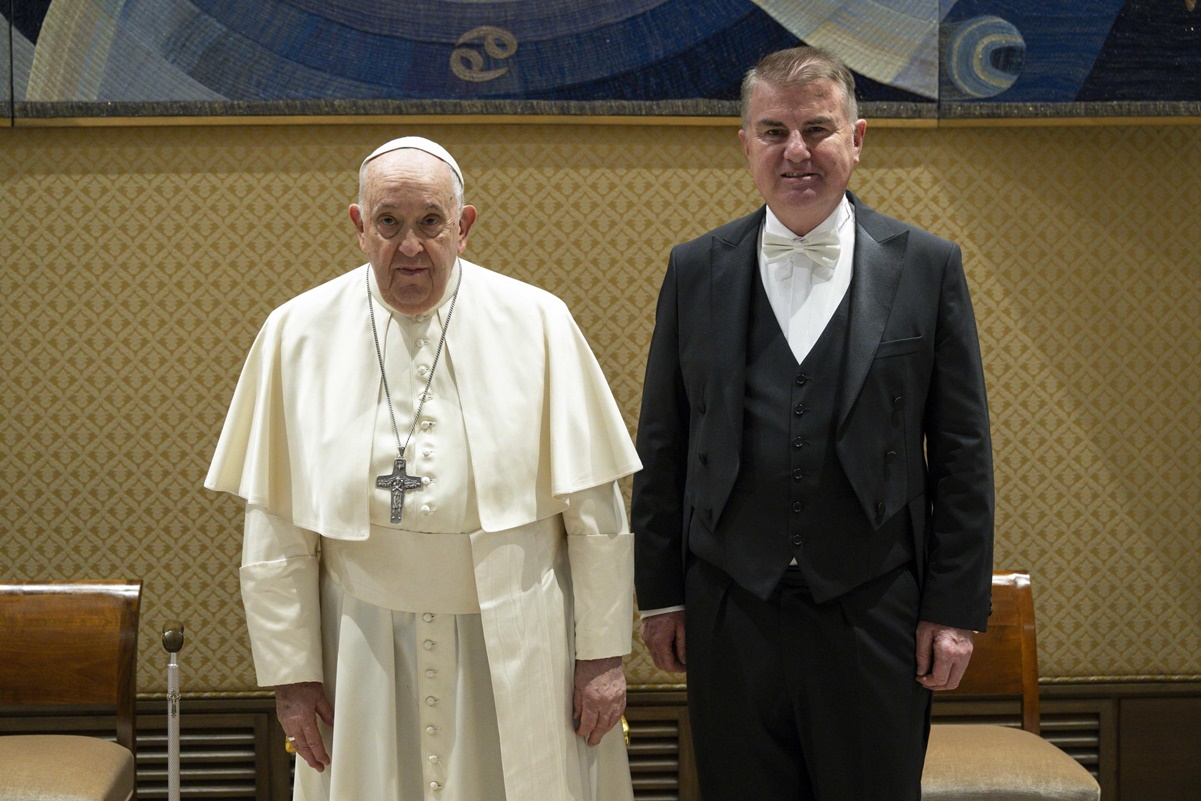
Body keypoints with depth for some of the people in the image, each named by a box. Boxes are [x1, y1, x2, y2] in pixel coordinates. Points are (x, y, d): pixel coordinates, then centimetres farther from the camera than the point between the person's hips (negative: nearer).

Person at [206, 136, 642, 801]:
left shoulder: (537, 324, -4)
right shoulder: (297, 334, -1)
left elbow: (594, 510, -2)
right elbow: (277, 528, 1)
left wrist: (602, 652, -2)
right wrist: (290, 671, 0)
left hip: (518, 648, 0)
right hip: (365, 648, 1)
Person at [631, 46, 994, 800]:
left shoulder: (927, 267, 0)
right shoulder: (696, 272, 4)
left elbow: (963, 453, 0)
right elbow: (662, 447, 7)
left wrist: (956, 608, -3)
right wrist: (660, 594, 5)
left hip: (873, 619, -1)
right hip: (730, 618, 1)